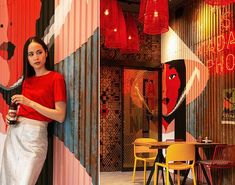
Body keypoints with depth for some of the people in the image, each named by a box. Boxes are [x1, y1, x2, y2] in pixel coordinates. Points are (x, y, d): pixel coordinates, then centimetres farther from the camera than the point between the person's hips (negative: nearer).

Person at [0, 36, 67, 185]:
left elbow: (60, 116, -12)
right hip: (14, 132, 6)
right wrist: (12, 116, 4)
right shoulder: (27, 80, 14)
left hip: (34, 134, -6)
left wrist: (30, 102, -18)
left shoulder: (56, 78, -5)